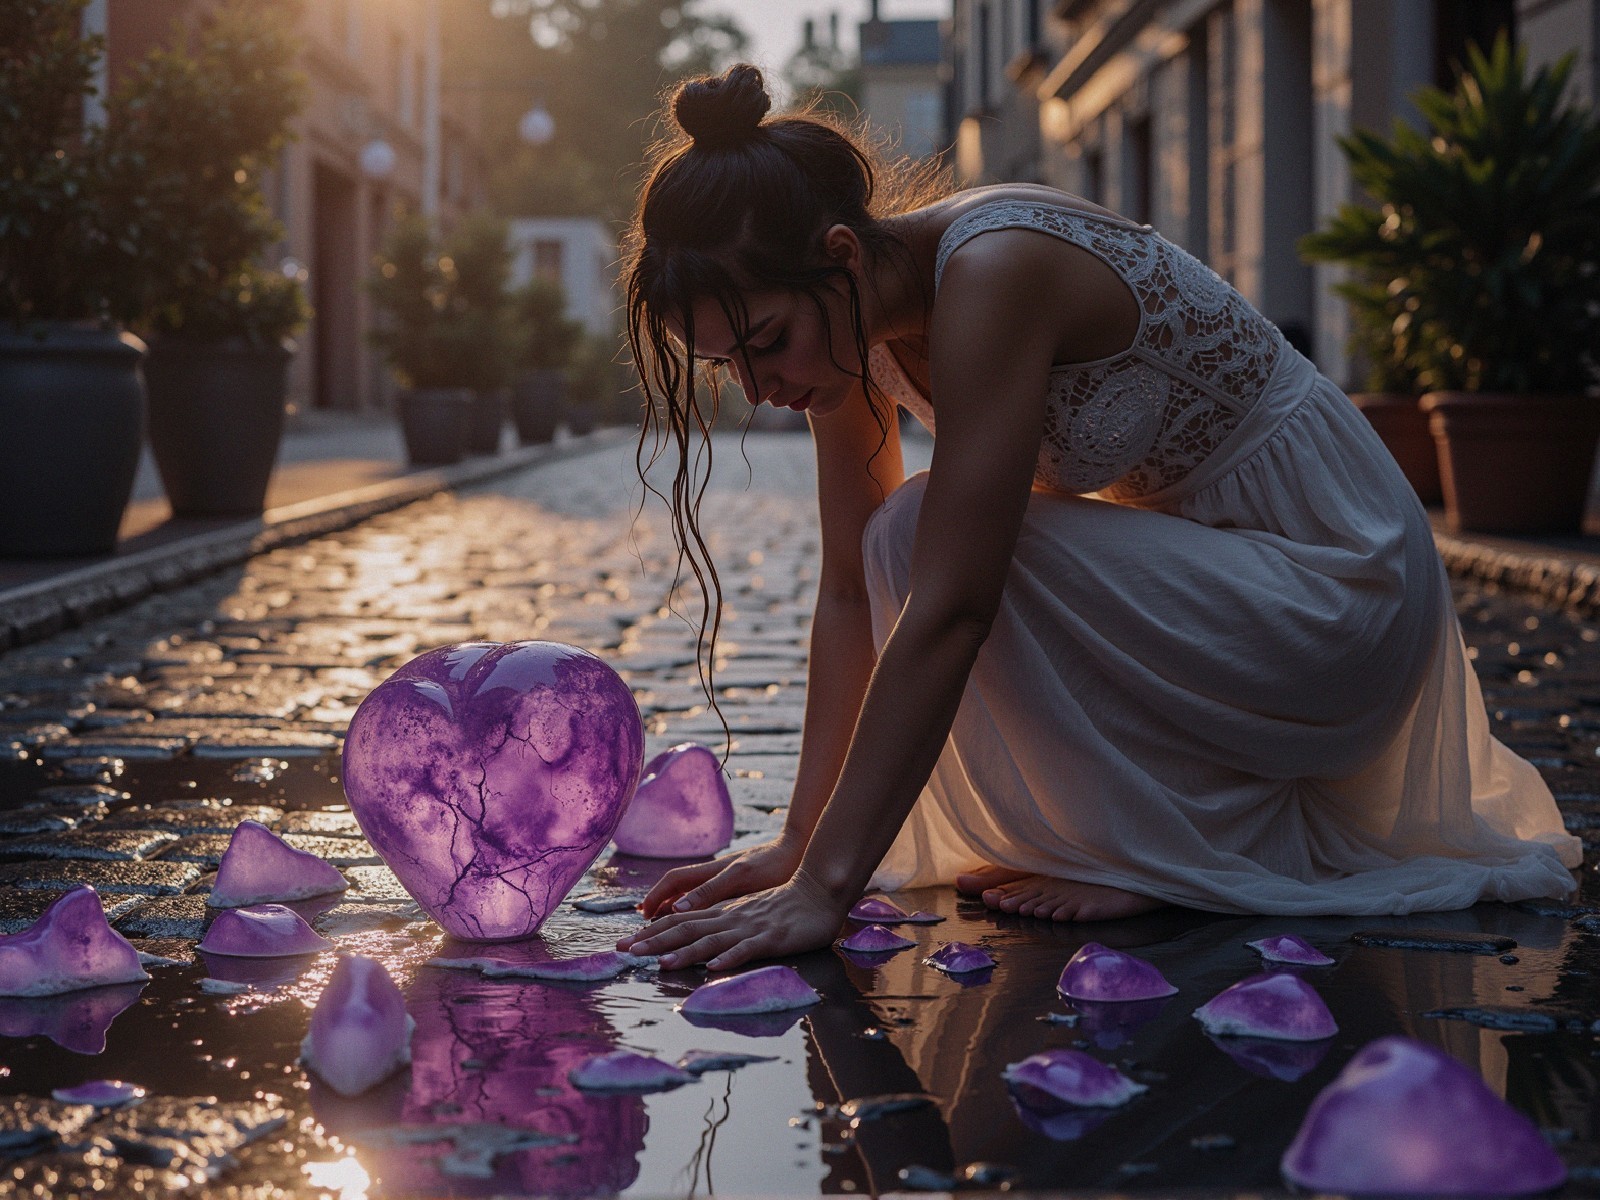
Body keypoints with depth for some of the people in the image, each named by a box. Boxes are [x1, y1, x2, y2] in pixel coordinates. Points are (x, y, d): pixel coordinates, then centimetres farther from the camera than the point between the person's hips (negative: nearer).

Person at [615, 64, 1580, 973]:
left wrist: (826, 890, -34)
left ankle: (1193, 848, -9)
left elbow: (948, 611, -34)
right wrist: (800, 843, -6)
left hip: (1338, 588, -9)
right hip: (1197, 551, 9)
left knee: (931, 539, -24)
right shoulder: (853, 321, -5)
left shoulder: (991, 271, -29)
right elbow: (850, 591, 0)